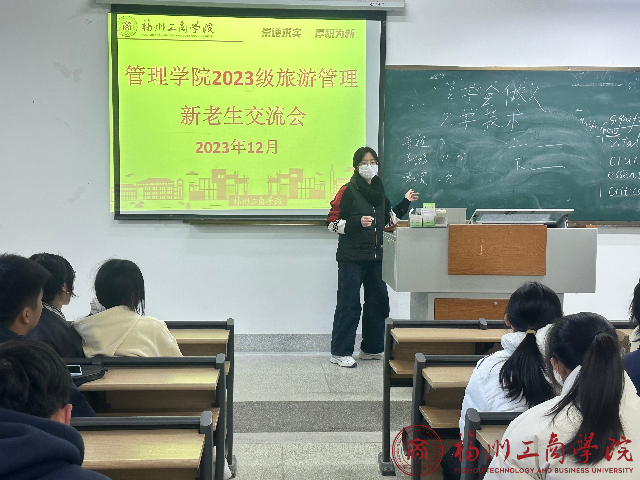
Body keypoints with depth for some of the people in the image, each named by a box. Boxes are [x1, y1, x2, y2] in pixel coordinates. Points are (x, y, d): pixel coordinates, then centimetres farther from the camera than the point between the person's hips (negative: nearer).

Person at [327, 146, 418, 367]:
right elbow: (333, 223, -10)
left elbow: (389, 219, 25)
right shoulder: (348, 191, -6)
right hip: (352, 257, -7)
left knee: (378, 302, 10)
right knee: (349, 304, -5)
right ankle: (340, 352, 3)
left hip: (375, 257, 7)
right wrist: (358, 223, -21)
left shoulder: (378, 190, 15)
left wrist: (405, 203, 16)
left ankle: (371, 349, 23)